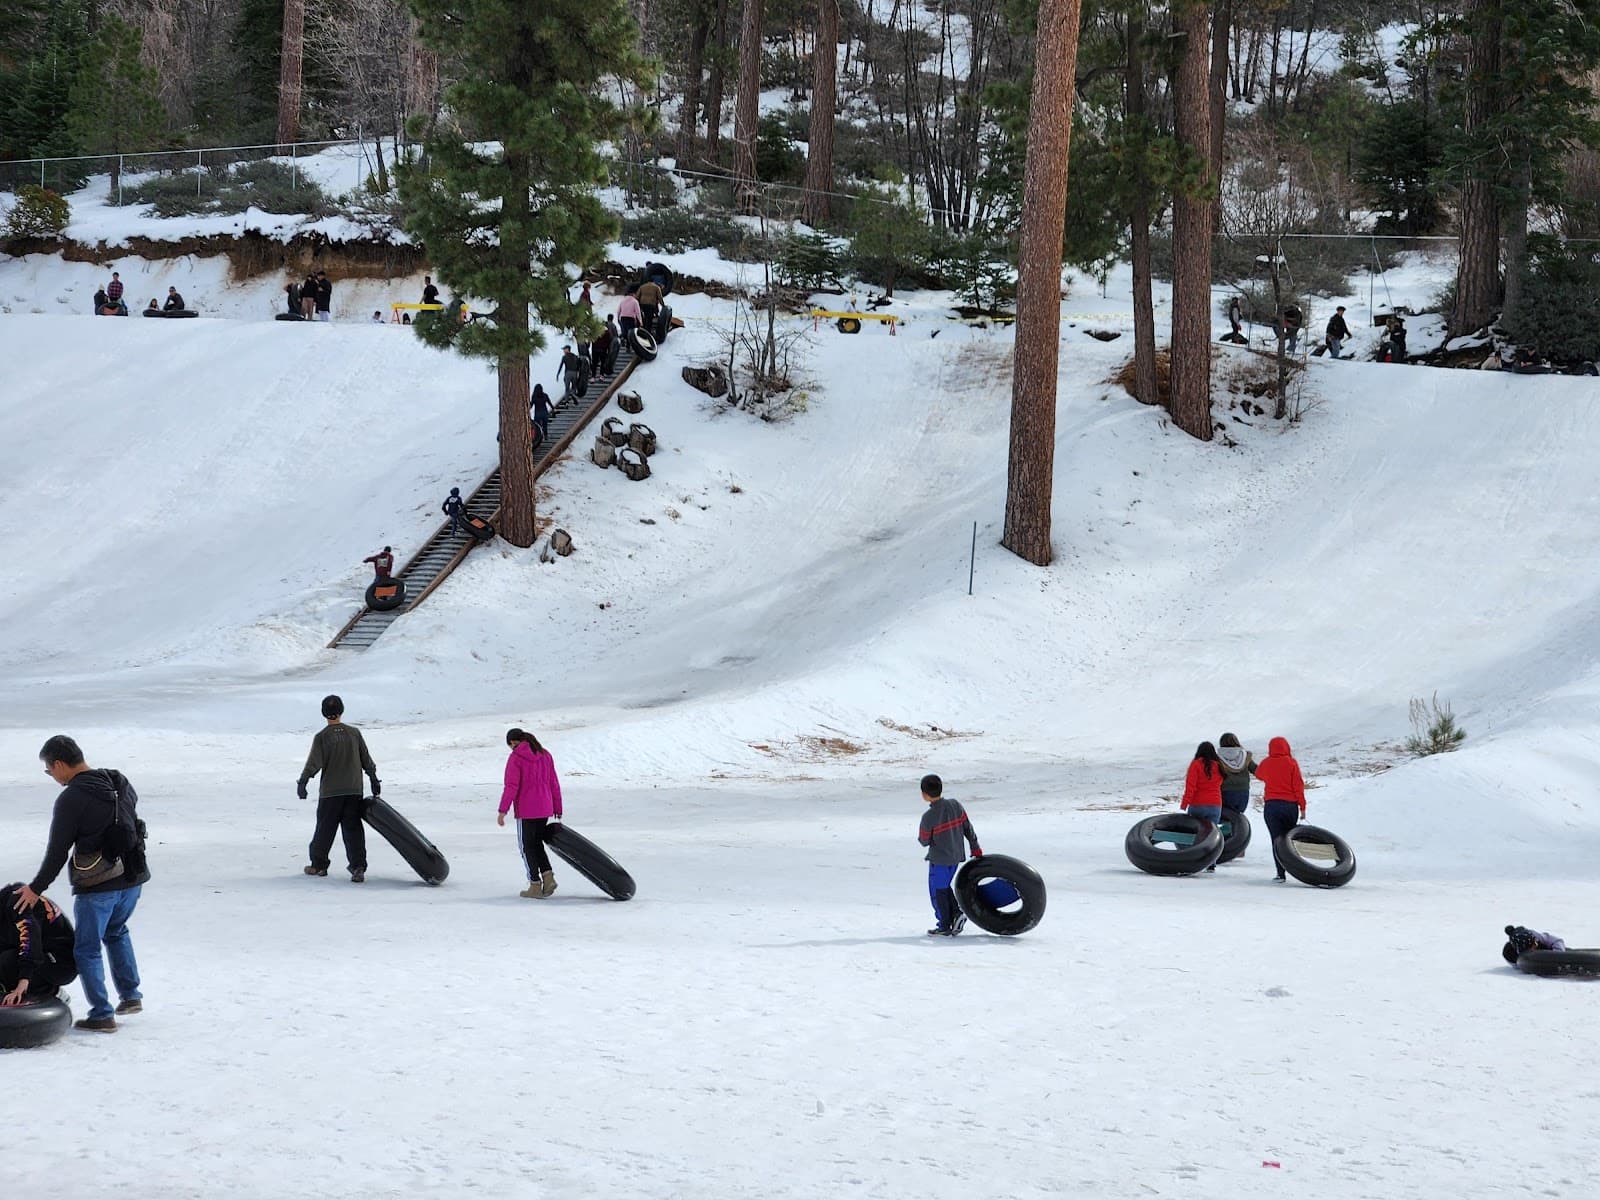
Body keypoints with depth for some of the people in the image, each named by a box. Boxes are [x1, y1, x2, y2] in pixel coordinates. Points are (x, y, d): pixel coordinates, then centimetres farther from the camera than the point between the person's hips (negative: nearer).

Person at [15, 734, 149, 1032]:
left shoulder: (71, 799, -18)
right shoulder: (120, 783, 3)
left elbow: (57, 851, -15)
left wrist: (37, 888, -4)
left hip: (97, 886, -7)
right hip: (133, 877, 7)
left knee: (87, 949, 7)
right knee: (116, 932, 30)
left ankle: (102, 1015, 6)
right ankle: (130, 996, 29)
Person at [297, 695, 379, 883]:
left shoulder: (321, 737, -8)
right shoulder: (354, 733, 2)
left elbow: (314, 763, -11)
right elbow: (366, 759, 8)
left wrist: (302, 782, -3)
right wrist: (374, 779, 17)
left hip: (329, 792, -2)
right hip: (354, 790, 2)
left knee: (325, 828, 11)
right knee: (353, 829, 2)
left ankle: (318, 865, 22)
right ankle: (358, 866, -10)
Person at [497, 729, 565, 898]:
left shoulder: (515, 758, -11)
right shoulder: (545, 755, 7)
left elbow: (511, 786, -18)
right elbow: (554, 784, 11)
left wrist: (503, 811, -17)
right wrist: (557, 809, 17)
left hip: (525, 810, -6)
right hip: (544, 809, 6)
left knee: (527, 846, 5)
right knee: (537, 843, 20)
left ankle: (535, 886, 5)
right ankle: (548, 876, 5)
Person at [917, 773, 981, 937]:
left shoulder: (928, 817, -22)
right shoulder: (955, 804, -5)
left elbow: (924, 841, -10)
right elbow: (968, 828, 3)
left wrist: (921, 835, 13)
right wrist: (975, 848, 14)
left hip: (939, 860, -6)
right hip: (956, 856, 6)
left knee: (938, 891, 8)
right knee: (944, 887, 23)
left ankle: (944, 926, 13)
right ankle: (956, 913, 10)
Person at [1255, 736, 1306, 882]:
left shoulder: (1266, 763, 1)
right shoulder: (1291, 763, -4)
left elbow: (1258, 775, 24)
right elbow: (1298, 786, -5)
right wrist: (1302, 807, -1)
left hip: (1271, 805, 0)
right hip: (1290, 805, 0)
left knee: (1277, 840, -1)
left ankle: (1281, 873, -9)